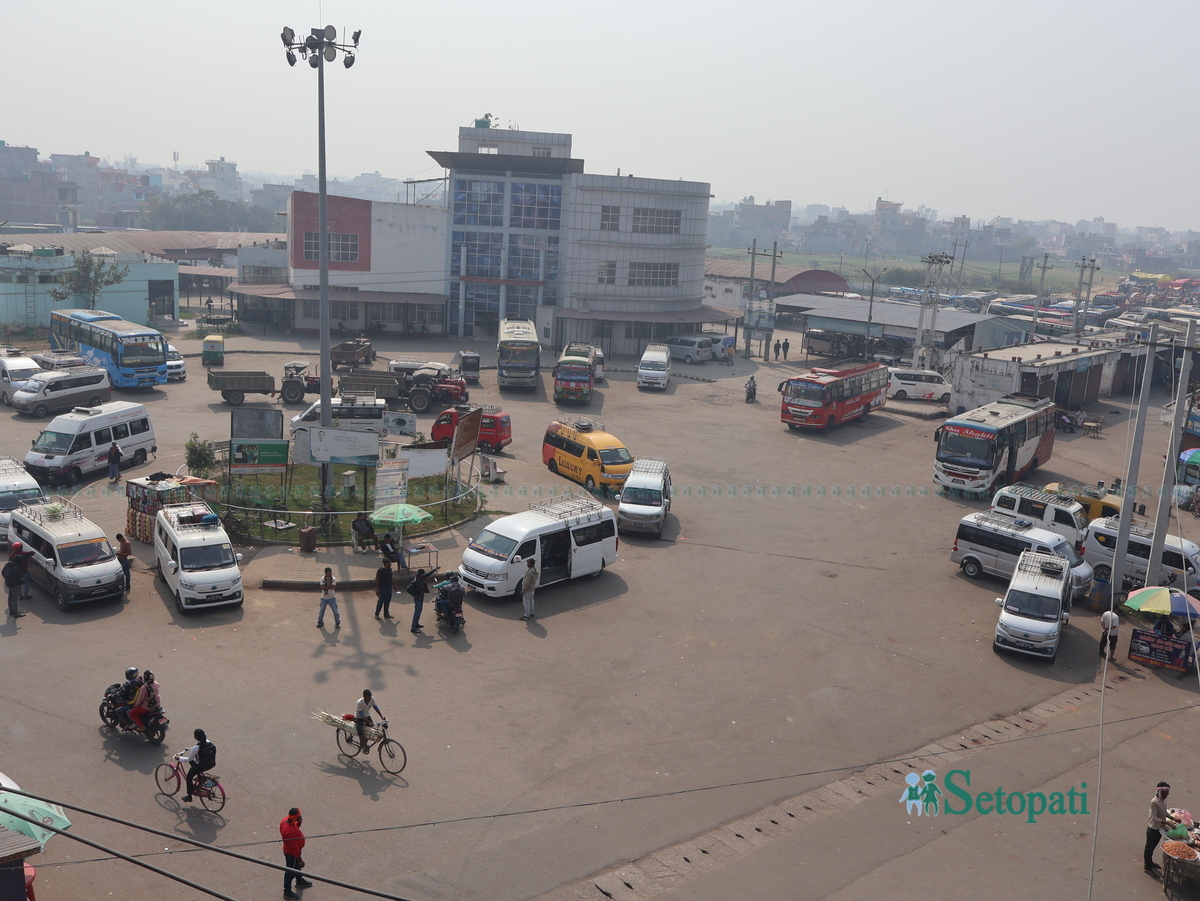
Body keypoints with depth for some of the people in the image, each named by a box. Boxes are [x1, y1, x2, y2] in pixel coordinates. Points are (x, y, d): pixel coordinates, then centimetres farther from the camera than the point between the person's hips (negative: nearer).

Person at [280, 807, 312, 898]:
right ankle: (287, 892, 36)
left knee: (297, 866, 32)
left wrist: (299, 823, -16)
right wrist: (300, 860, -18)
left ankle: (299, 881, 56)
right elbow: (294, 847, -30)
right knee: (290, 872, 14)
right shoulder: (289, 831, -41)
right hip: (291, 853, -9)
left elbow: (295, 828, 6)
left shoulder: (286, 819, -16)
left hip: (295, 850, 9)